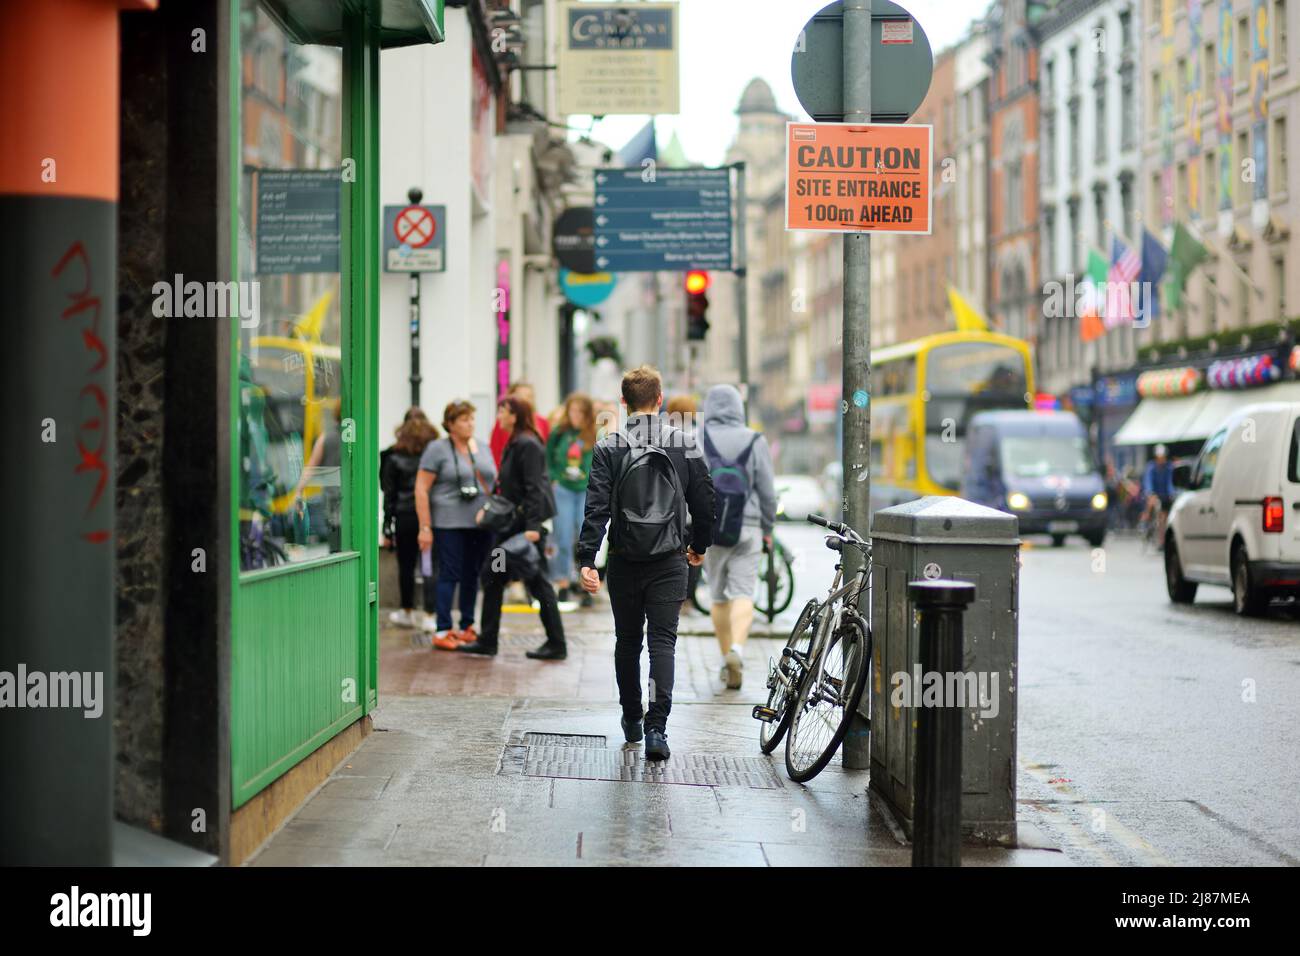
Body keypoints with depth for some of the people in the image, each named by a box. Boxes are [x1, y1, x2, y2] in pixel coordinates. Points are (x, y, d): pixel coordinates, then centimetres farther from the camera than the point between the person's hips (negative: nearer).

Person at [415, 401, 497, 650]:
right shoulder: (437, 449, -4)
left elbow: (494, 484, 21)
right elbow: (421, 489, -7)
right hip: (450, 524, -6)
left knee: (473, 575, 10)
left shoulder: (482, 449, 14)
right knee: (450, 575, -5)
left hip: (481, 524, 6)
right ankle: (442, 631, -1)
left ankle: (467, 627, 20)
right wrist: (425, 527, -12)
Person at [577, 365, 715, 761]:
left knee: (627, 641, 15)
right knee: (663, 642, -1)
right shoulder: (684, 445, 0)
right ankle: (656, 728, -14)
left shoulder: (609, 447, -4)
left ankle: (632, 720, 26)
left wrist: (587, 560, -13)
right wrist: (699, 545, 21)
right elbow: (704, 501, 5)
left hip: (625, 563, 0)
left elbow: (597, 506, -12)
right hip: (669, 561, 0)